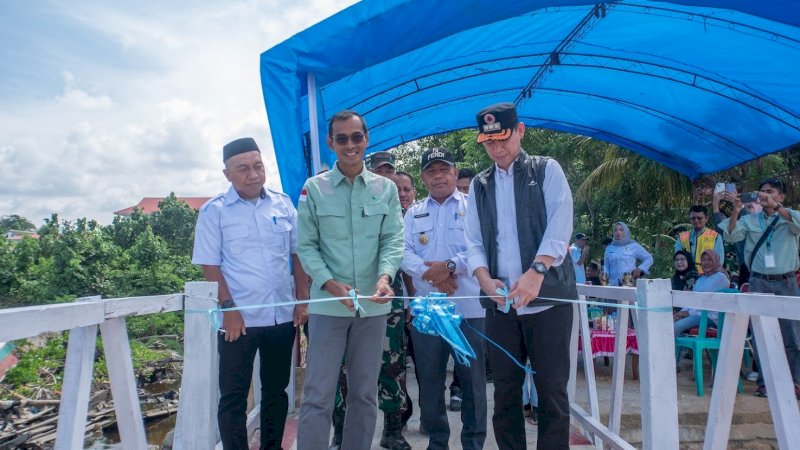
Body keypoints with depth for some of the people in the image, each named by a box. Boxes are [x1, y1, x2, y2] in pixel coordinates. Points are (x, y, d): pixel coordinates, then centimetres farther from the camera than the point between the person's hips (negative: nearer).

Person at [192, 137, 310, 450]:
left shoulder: (283, 204, 5)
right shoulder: (214, 210, -3)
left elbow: (298, 254, 8)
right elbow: (209, 266, -5)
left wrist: (302, 300, 3)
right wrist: (229, 308, -12)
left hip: (283, 316, 3)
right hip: (239, 319, -3)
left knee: (276, 390, 16)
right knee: (233, 396, 5)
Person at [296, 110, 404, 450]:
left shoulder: (386, 188, 5)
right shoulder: (314, 188, 0)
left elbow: (393, 239, 0)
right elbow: (306, 245, -1)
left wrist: (385, 276, -19)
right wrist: (330, 283, -15)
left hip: (373, 304, 2)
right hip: (328, 304, -2)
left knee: (365, 393, 14)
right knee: (318, 394, 1)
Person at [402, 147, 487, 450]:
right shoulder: (413, 213, 14)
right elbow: (404, 253, 1)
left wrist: (451, 266, -19)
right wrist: (431, 274, -15)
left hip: (469, 308, -3)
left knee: (472, 378, 5)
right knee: (429, 379, 10)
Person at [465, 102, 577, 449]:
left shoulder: (547, 170, 6)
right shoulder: (478, 185, 15)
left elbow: (560, 224, -9)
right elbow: (474, 242, 9)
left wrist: (536, 271, -23)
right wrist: (484, 278, -11)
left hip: (547, 300, -3)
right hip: (500, 304, 3)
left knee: (552, 392, 1)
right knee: (505, 392, 9)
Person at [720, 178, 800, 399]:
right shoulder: (750, 220, 8)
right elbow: (731, 236, -5)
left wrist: (776, 206, -30)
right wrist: (735, 212, -19)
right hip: (759, 283, 1)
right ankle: (765, 381, 12)